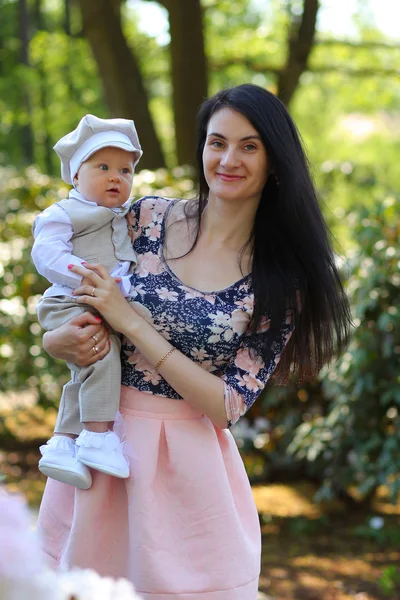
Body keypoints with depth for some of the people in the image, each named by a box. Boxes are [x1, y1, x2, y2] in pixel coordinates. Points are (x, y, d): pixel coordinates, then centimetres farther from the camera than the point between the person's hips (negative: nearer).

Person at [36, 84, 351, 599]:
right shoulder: (146, 218, -3)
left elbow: (229, 405, -13)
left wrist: (131, 322, -18)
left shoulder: (281, 280, -7)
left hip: (187, 462, -2)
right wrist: (65, 340, -17)